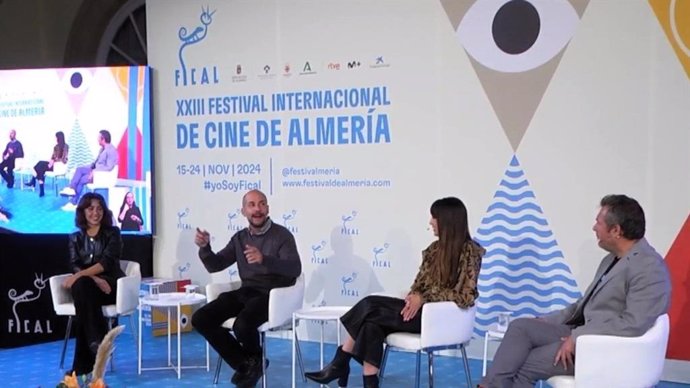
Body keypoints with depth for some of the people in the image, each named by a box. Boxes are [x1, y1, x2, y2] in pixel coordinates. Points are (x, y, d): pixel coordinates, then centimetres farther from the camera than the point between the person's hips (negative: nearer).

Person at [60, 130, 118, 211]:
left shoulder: (111, 151, -18)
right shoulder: (102, 149, 13)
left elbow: (109, 167, -25)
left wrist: (94, 172, -23)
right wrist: (91, 167, -1)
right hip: (96, 170, 9)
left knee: (82, 179, -17)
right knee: (79, 169, -9)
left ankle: (73, 203, -11)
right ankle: (71, 188, -22)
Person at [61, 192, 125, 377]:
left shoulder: (113, 233, 5)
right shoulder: (75, 238, 15)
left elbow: (107, 262, -10)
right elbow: (75, 266, 1)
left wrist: (80, 276, -25)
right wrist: (94, 279, -21)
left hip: (111, 285, -2)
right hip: (86, 287, 2)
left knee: (81, 285, -36)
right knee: (80, 286, -37)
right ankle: (97, 342, -36)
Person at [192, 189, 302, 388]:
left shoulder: (282, 235, -5)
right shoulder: (239, 238, 13)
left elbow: (295, 269, -18)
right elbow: (215, 265, 11)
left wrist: (264, 259, -35)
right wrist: (204, 247, -11)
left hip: (273, 296, -6)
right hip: (246, 293, 6)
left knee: (242, 325, -34)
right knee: (200, 319, -10)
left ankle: (255, 360, 4)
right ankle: (246, 363, 1)